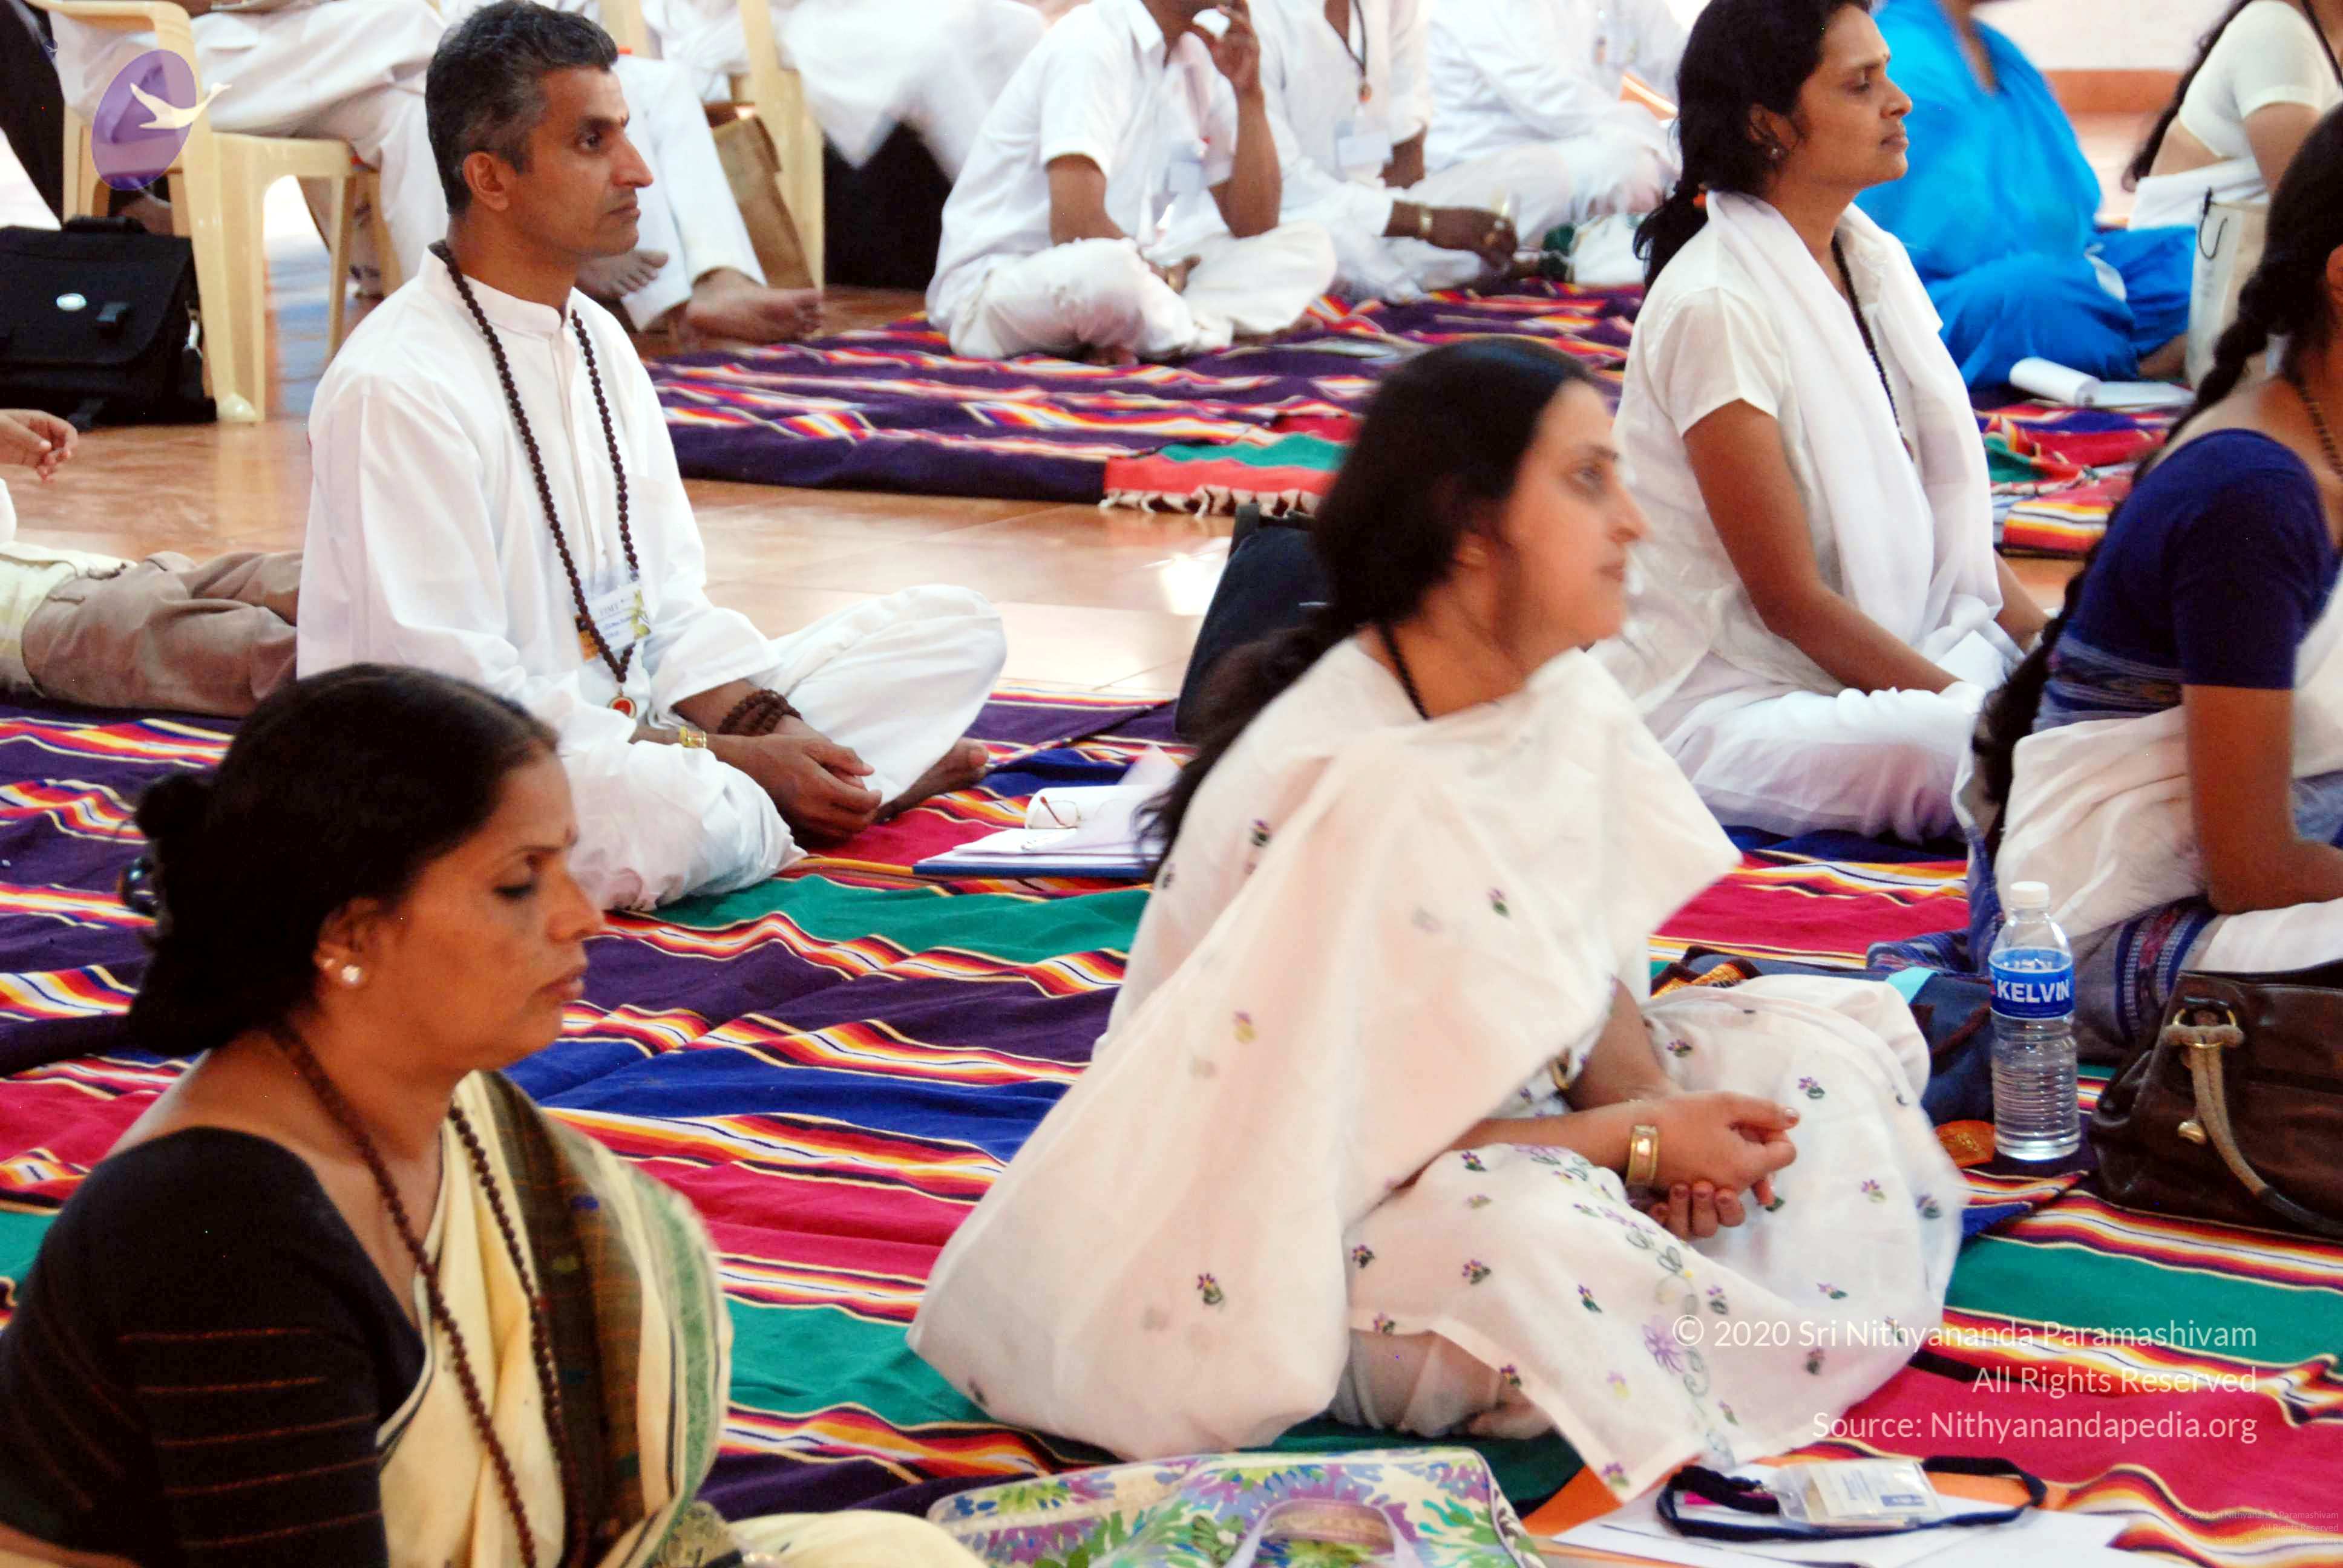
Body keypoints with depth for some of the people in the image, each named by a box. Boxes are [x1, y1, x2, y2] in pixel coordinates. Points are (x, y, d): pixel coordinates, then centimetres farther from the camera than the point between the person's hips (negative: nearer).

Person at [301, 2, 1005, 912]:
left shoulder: (597, 341, 12)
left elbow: (669, 606, 11)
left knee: (955, 630, 6)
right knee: (668, 815, -40)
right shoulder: (396, 387, -18)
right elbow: (463, 697, -22)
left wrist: (770, 731, -10)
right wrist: (732, 763, -21)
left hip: (640, 734, 8)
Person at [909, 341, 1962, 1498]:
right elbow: (1345, 1137, -25)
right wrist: (1637, 1139, -19)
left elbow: (1593, 972, 7)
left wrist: (1650, 1104, -15)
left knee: (1831, 1037, 1)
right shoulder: (1348, 793, -28)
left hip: (1512, 1122, 9)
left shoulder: (1563, 697, -3)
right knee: (1524, 1237, -38)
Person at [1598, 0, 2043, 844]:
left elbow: (1950, 520, 13)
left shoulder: (1875, 260, 8)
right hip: (1726, 699, -7)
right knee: (1941, 747, -35)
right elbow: (1790, 600, -17)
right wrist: (1970, 702, -19)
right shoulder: (1715, 305, -17)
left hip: (1902, 646, 7)